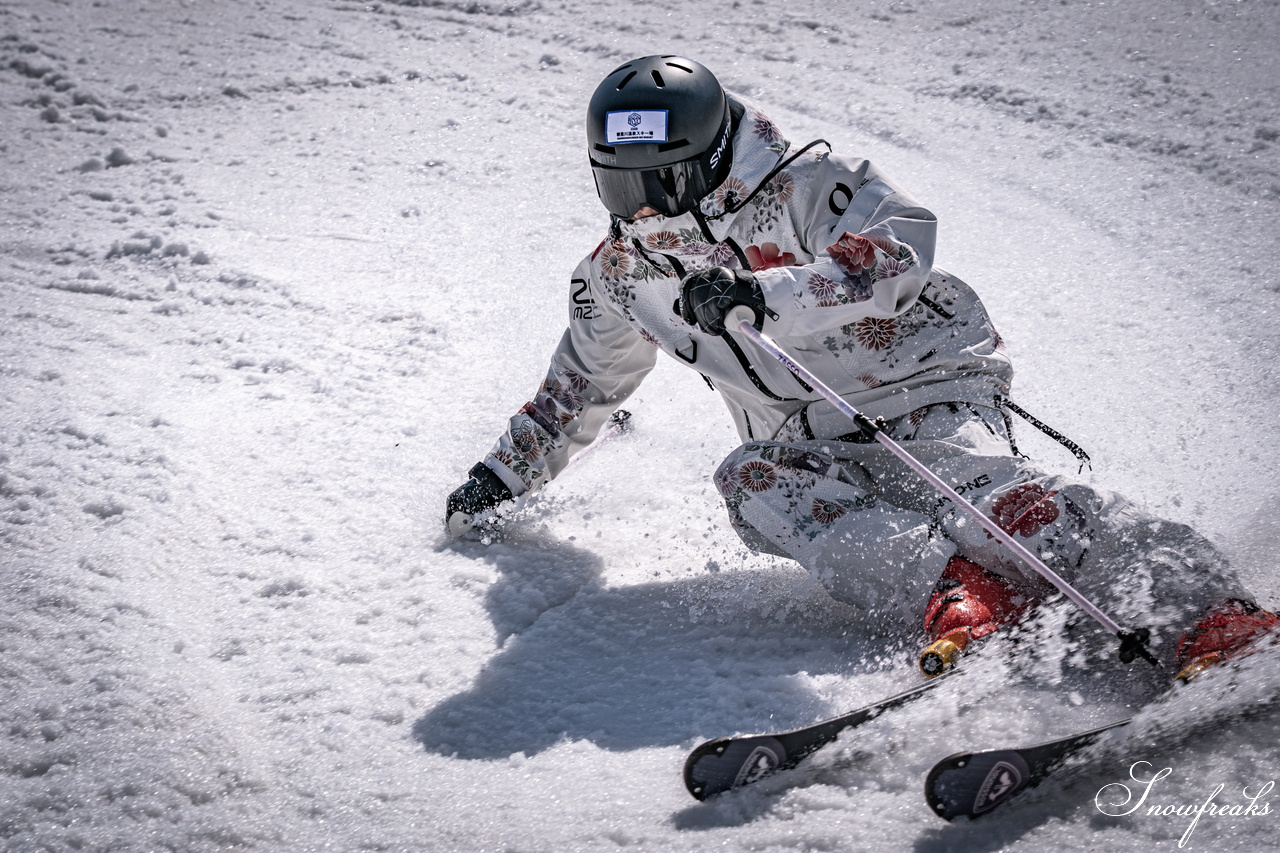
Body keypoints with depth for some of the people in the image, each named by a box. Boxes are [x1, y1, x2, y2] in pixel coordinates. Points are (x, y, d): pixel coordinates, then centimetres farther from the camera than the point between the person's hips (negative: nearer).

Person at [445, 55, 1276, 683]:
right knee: (754, 481, -28)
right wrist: (506, 474, 28)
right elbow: (581, 385, 25)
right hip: (813, 444, 5)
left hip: (925, 388, -5)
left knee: (987, 494, -33)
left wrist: (766, 296, -35)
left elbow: (901, 241, -26)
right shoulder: (622, 273, 9)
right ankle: (960, 590, -45)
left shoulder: (798, 183, -10)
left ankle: (1206, 613, -41)